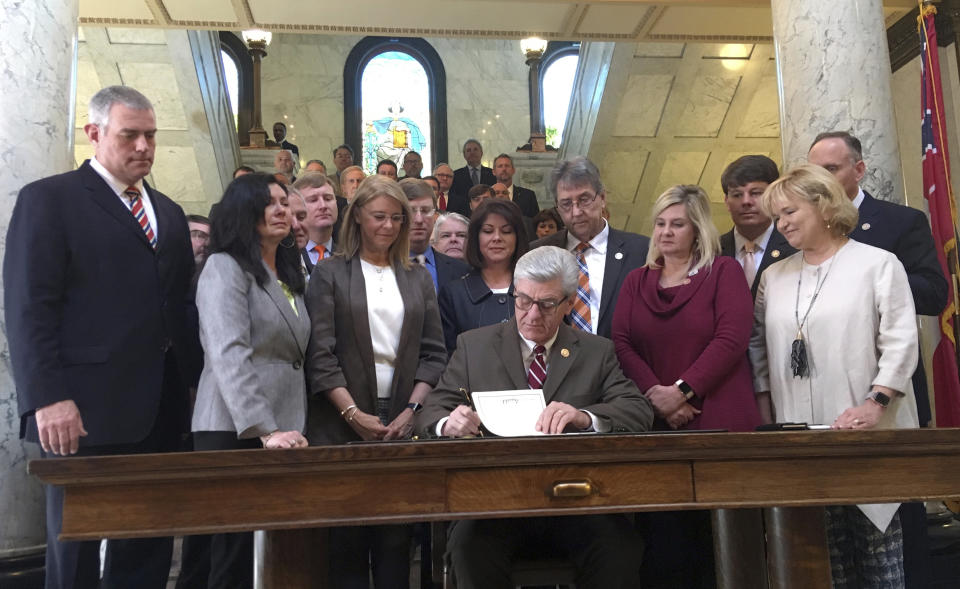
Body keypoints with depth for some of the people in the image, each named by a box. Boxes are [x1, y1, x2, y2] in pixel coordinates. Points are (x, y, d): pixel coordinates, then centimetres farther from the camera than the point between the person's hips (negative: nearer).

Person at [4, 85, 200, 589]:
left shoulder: (168, 212, 18)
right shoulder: (49, 199, -2)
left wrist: (198, 381, 7)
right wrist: (48, 398, -18)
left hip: (160, 410, 6)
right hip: (87, 410, -6)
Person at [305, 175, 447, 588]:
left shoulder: (418, 278, 13)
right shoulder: (330, 274, 4)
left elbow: (434, 353, 8)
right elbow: (320, 355, -4)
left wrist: (412, 411, -5)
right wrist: (353, 413, -12)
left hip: (403, 425, 2)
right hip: (345, 424, -2)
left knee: (396, 537, 3)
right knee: (348, 537, 2)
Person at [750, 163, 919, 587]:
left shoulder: (878, 264, 1)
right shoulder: (775, 276, 16)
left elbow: (900, 341, -7)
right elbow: (758, 347, 17)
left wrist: (875, 404, -17)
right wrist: (764, 414, 9)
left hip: (866, 435, -4)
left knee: (877, 546, 1)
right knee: (823, 552, 6)